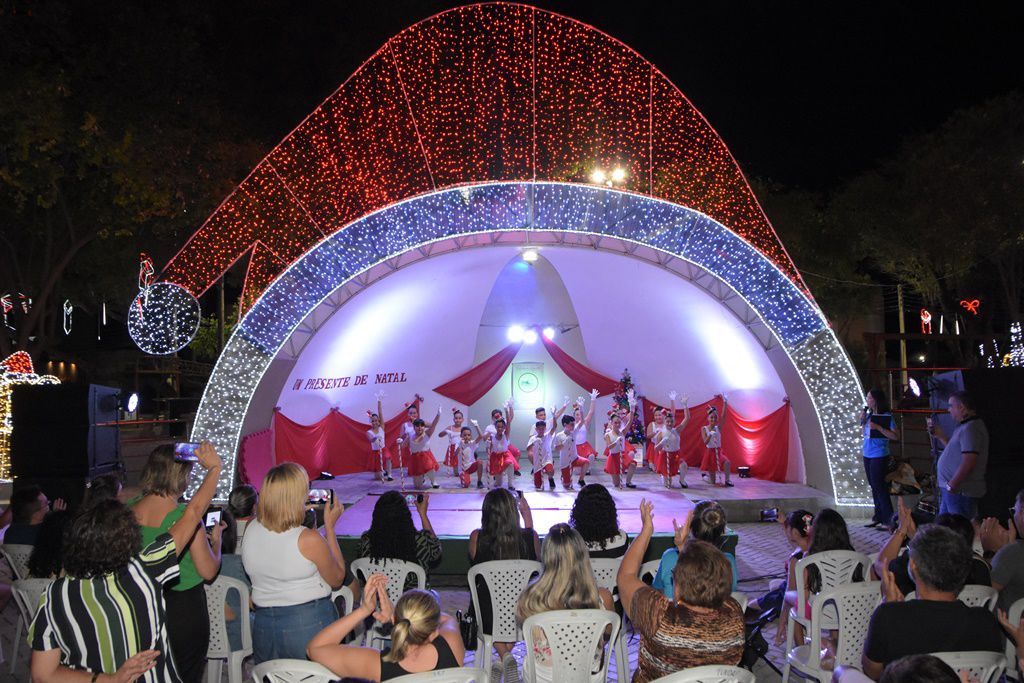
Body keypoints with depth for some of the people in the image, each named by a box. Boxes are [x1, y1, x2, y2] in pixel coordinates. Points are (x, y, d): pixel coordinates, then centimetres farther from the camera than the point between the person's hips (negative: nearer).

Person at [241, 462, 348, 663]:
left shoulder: (251, 530, -5)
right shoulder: (309, 539, -20)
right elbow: (337, 580, -4)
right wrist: (330, 526, -3)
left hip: (263, 626, 5)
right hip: (310, 623, -5)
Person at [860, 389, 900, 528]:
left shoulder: (887, 416, -11)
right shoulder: (869, 414, 8)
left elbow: (896, 436, -14)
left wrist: (878, 427, -21)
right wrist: (863, 421, 1)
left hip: (879, 456, -7)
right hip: (867, 455, 7)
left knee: (879, 486, -8)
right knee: (874, 487, 13)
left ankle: (888, 520, -2)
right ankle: (878, 517, 23)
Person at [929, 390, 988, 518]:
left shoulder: (970, 428, -18)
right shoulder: (964, 426, 17)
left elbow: (968, 462, -25)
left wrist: (950, 486, -21)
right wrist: (940, 436, 18)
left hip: (960, 492, -11)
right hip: (952, 490, 11)